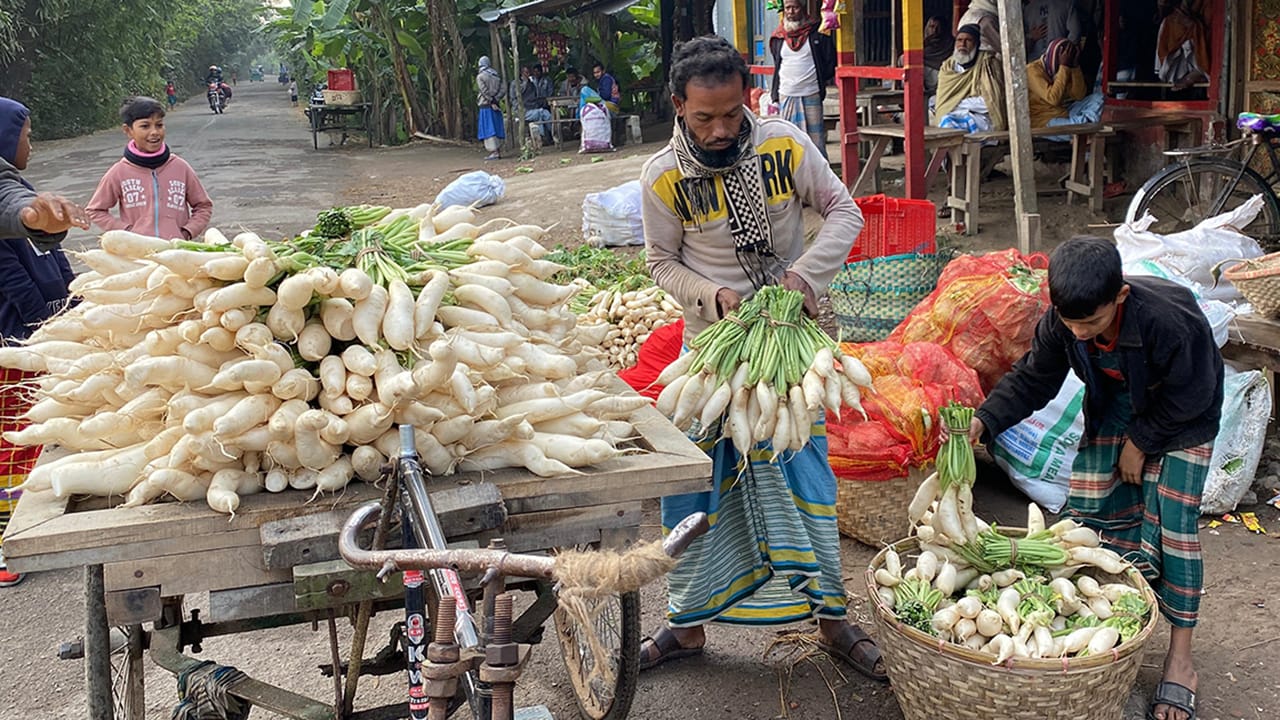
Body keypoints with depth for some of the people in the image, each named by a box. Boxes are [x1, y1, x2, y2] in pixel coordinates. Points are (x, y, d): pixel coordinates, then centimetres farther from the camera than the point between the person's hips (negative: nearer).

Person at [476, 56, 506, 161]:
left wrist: (491, 102, -12)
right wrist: (495, 100, -1)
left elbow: (485, 91, -14)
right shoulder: (496, 75, 11)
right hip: (495, 105, 6)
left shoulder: (480, 76, -6)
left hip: (486, 105, -6)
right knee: (496, 128, 10)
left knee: (488, 129, -5)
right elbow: (502, 90, 3)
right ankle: (496, 151, 11)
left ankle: (494, 152, -11)